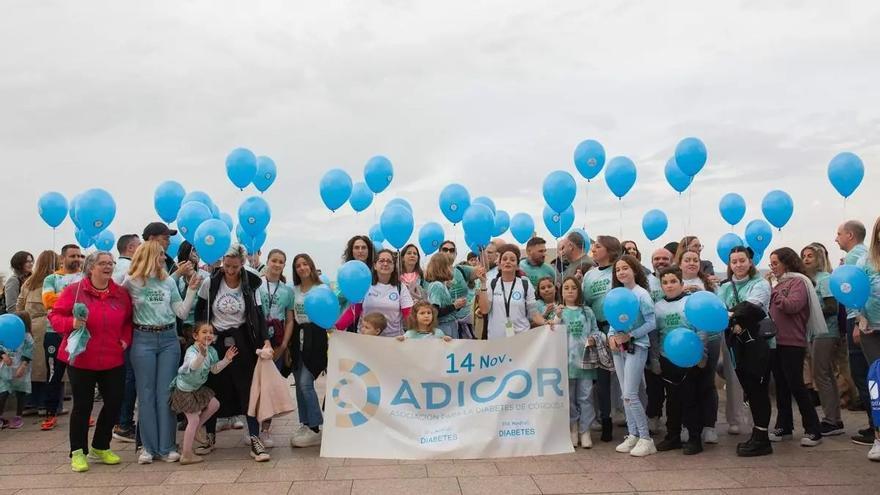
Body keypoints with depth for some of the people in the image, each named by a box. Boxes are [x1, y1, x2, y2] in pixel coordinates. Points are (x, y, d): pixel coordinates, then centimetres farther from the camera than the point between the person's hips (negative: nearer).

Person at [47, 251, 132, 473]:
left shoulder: (121, 293, 5)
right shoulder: (74, 290, -5)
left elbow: (128, 320, 15)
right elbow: (55, 316, -2)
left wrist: (126, 339, 0)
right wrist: (71, 323, -21)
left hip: (113, 361, 4)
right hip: (81, 360, -4)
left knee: (114, 403, 6)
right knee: (82, 406, 4)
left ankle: (100, 447, 27)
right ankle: (78, 452, 20)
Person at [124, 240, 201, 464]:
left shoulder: (169, 282, 8)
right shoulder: (131, 282, -1)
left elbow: (182, 313, 6)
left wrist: (191, 289, -1)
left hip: (169, 339, 3)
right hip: (143, 339, -2)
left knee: (166, 393, 4)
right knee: (146, 394, 4)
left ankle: (167, 447, 10)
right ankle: (149, 447, 13)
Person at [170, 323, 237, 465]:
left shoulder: (211, 351, -4)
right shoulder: (191, 351, -29)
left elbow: (215, 369, 6)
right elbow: (193, 366, -50)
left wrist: (226, 359, -6)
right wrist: (202, 354, -68)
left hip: (198, 388, 8)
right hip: (184, 390, -8)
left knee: (214, 405, 8)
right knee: (193, 419, -7)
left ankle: (194, 431, 23)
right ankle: (186, 455, 2)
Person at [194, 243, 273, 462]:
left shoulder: (250, 286, -6)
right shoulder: (210, 283, -6)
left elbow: (259, 315, -6)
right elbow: (199, 311, 6)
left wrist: (266, 343, -18)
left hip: (241, 342, -1)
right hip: (215, 341, 1)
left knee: (248, 389, -4)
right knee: (213, 390, 8)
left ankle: (255, 440, -1)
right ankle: (210, 437, 25)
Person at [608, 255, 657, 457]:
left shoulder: (641, 294, -9)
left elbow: (651, 323, -12)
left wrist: (629, 336, -17)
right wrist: (611, 336, -5)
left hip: (636, 347, -7)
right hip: (618, 347, 7)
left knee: (630, 395, -9)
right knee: (625, 395, 10)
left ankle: (646, 439, 1)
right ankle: (633, 435, 19)